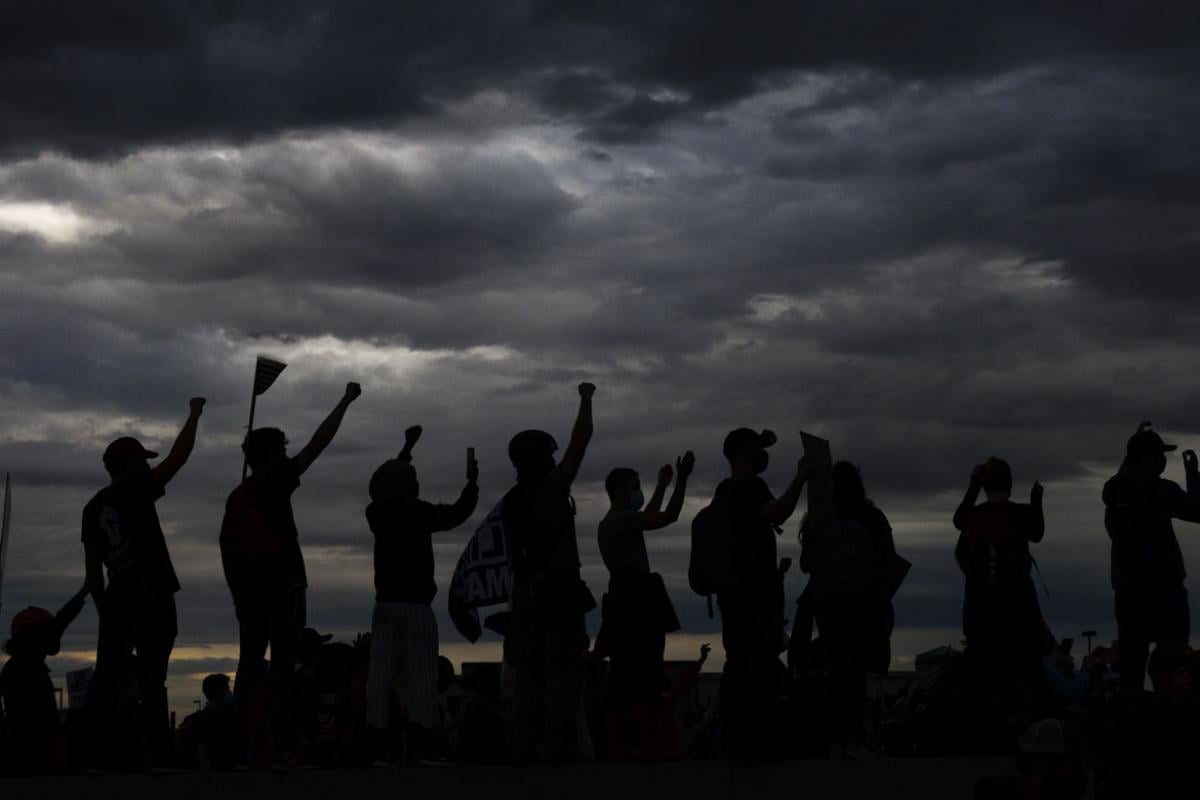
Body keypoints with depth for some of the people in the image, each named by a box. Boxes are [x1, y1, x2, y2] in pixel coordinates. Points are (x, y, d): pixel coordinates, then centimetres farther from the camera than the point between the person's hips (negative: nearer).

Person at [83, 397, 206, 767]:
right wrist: (194, 413, 6)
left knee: (108, 681, 3)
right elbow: (177, 457, -6)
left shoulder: (93, 507, 14)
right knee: (151, 682, -5)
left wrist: (104, 610, 19)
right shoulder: (135, 491, -3)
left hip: (117, 602, 5)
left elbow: (93, 570, 15)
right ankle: (157, 755, -7)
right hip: (152, 600, -5)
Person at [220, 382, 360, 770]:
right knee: (282, 668, -8)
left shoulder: (236, 497, 13)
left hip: (249, 589, 6)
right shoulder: (275, 482, -4)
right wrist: (346, 401, 4)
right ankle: (281, 749, -13)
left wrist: (239, 592, 16)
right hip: (282, 585, -6)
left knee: (249, 667, 8)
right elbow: (318, 444, -3)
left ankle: (241, 747, 4)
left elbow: (227, 549, 11)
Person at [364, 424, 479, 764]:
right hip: (413, 604, -6)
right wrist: (472, 482, 12)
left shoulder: (378, 513, 9)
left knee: (380, 674, 1)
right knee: (420, 676, -4)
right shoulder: (416, 513, -10)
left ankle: (376, 742, -2)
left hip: (385, 603, 6)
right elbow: (457, 514, -3)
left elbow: (389, 485, 28)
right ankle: (421, 744, -7)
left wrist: (407, 448, 36)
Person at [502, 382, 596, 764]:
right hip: (561, 592, -6)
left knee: (527, 672, 6)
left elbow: (513, 555, 13)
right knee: (564, 672, -6)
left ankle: (525, 746, 3)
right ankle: (559, 744, -12)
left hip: (526, 594, 6)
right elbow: (581, 440, -4)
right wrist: (586, 398, 9)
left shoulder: (509, 502, 10)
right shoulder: (554, 488, -8)